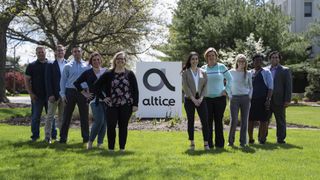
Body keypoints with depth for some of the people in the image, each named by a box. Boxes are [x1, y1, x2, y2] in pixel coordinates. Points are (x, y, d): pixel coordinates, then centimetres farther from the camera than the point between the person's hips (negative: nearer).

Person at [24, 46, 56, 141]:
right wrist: (31, 93, -6)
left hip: (49, 95, 1)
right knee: (35, 116, 3)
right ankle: (35, 135, 12)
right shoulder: (32, 65, 4)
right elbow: (26, 80, 3)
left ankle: (53, 134, 16)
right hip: (37, 96, -1)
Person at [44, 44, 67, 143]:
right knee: (50, 116, 2)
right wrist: (50, 94, -13)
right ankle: (47, 136, 6)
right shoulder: (51, 65, 0)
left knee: (62, 116, 9)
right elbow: (48, 80, -4)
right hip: (54, 94, -2)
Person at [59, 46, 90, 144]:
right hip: (70, 92, 0)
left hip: (83, 92, 0)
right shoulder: (68, 66, 6)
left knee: (84, 115, 4)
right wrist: (63, 94, -2)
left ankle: (86, 137, 14)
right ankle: (63, 137, 9)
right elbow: (63, 80, 6)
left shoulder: (87, 66, 6)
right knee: (67, 115, 3)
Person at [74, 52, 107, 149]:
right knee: (99, 121, -18)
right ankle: (90, 141, -1)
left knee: (104, 122, 1)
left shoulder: (106, 71, 10)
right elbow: (76, 83, 12)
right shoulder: (87, 73, 7)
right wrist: (84, 93, 7)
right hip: (95, 99, -3)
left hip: (106, 100, 3)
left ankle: (100, 143, 14)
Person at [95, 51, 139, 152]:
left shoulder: (130, 74, 6)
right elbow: (96, 85, 10)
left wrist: (135, 104, -3)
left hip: (126, 105, 0)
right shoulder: (108, 74, 6)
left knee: (123, 126, 5)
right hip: (112, 105, 0)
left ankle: (122, 148, 14)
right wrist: (103, 97, 2)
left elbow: (135, 90, 3)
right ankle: (111, 148, 8)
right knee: (111, 126, -3)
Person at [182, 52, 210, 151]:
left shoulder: (203, 72, 9)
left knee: (205, 121, -6)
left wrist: (201, 98, -9)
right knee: (191, 121, 4)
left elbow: (205, 86, 3)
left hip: (201, 100, 2)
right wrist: (193, 98, -13)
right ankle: (192, 143, 11)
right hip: (189, 100, -1)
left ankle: (206, 143, -2)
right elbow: (185, 87, -6)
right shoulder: (185, 72, 2)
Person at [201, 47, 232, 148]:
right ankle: (209, 143, 8)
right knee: (208, 121, 0)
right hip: (207, 99, 1)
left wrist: (226, 91, 2)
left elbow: (229, 79, 10)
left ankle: (219, 143, 11)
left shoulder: (222, 67, 3)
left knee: (218, 121, 3)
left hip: (220, 98, -1)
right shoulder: (203, 69, 6)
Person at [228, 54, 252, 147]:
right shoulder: (231, 72, 4)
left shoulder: (248, 74, 7)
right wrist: (230, 95, 1)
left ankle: (243, 141, 10)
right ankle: (231, 141, 7)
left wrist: (250, 96, 2)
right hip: (234, 98, -2)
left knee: (244, 120, 2)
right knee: (234, 120, -6)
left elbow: (251, 87, 15)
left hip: (245, 98, 2)